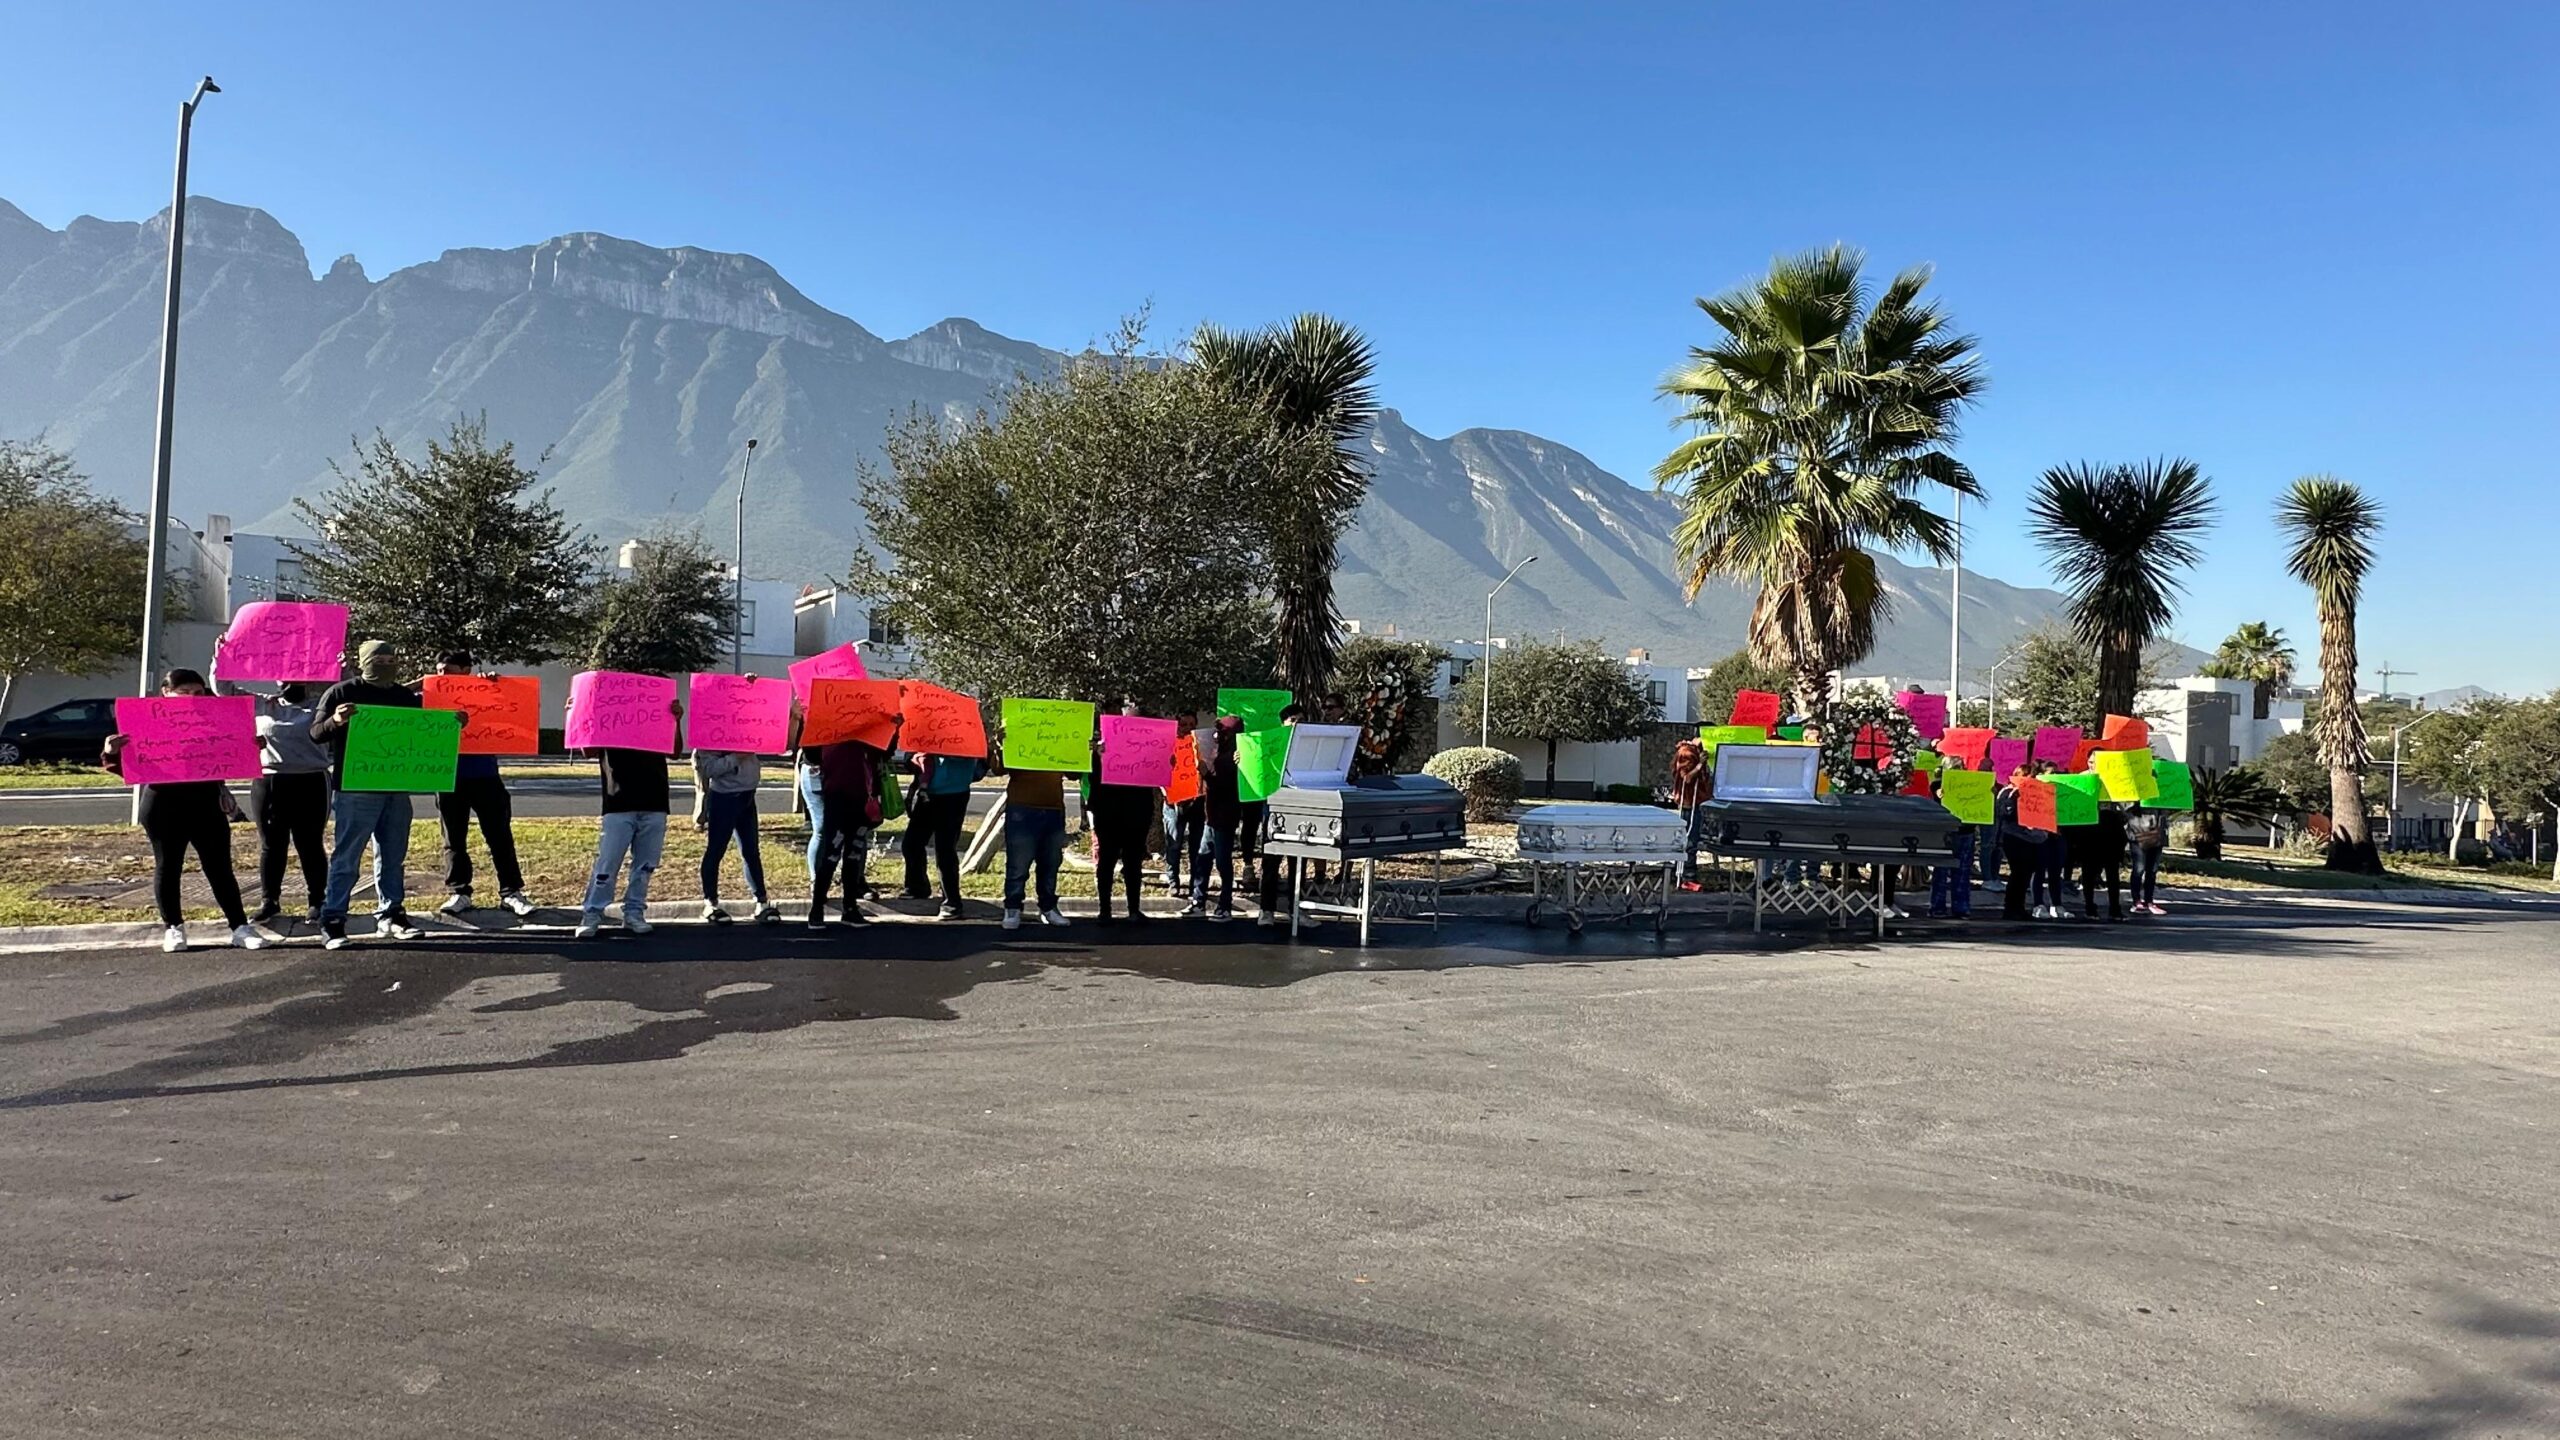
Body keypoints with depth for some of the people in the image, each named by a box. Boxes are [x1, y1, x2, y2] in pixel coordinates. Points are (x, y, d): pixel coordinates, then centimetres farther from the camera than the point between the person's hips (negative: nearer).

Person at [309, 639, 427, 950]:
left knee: (393, 857, 11)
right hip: (356, 788, -5)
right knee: (346, 857, -4)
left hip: (397, 788, 6)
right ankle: (332, 921, 0)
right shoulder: (341, 693, -2)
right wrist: (335, 720, -27)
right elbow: (316, 734, -6)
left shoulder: (407, 696, 13)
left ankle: (390, 915, 19)